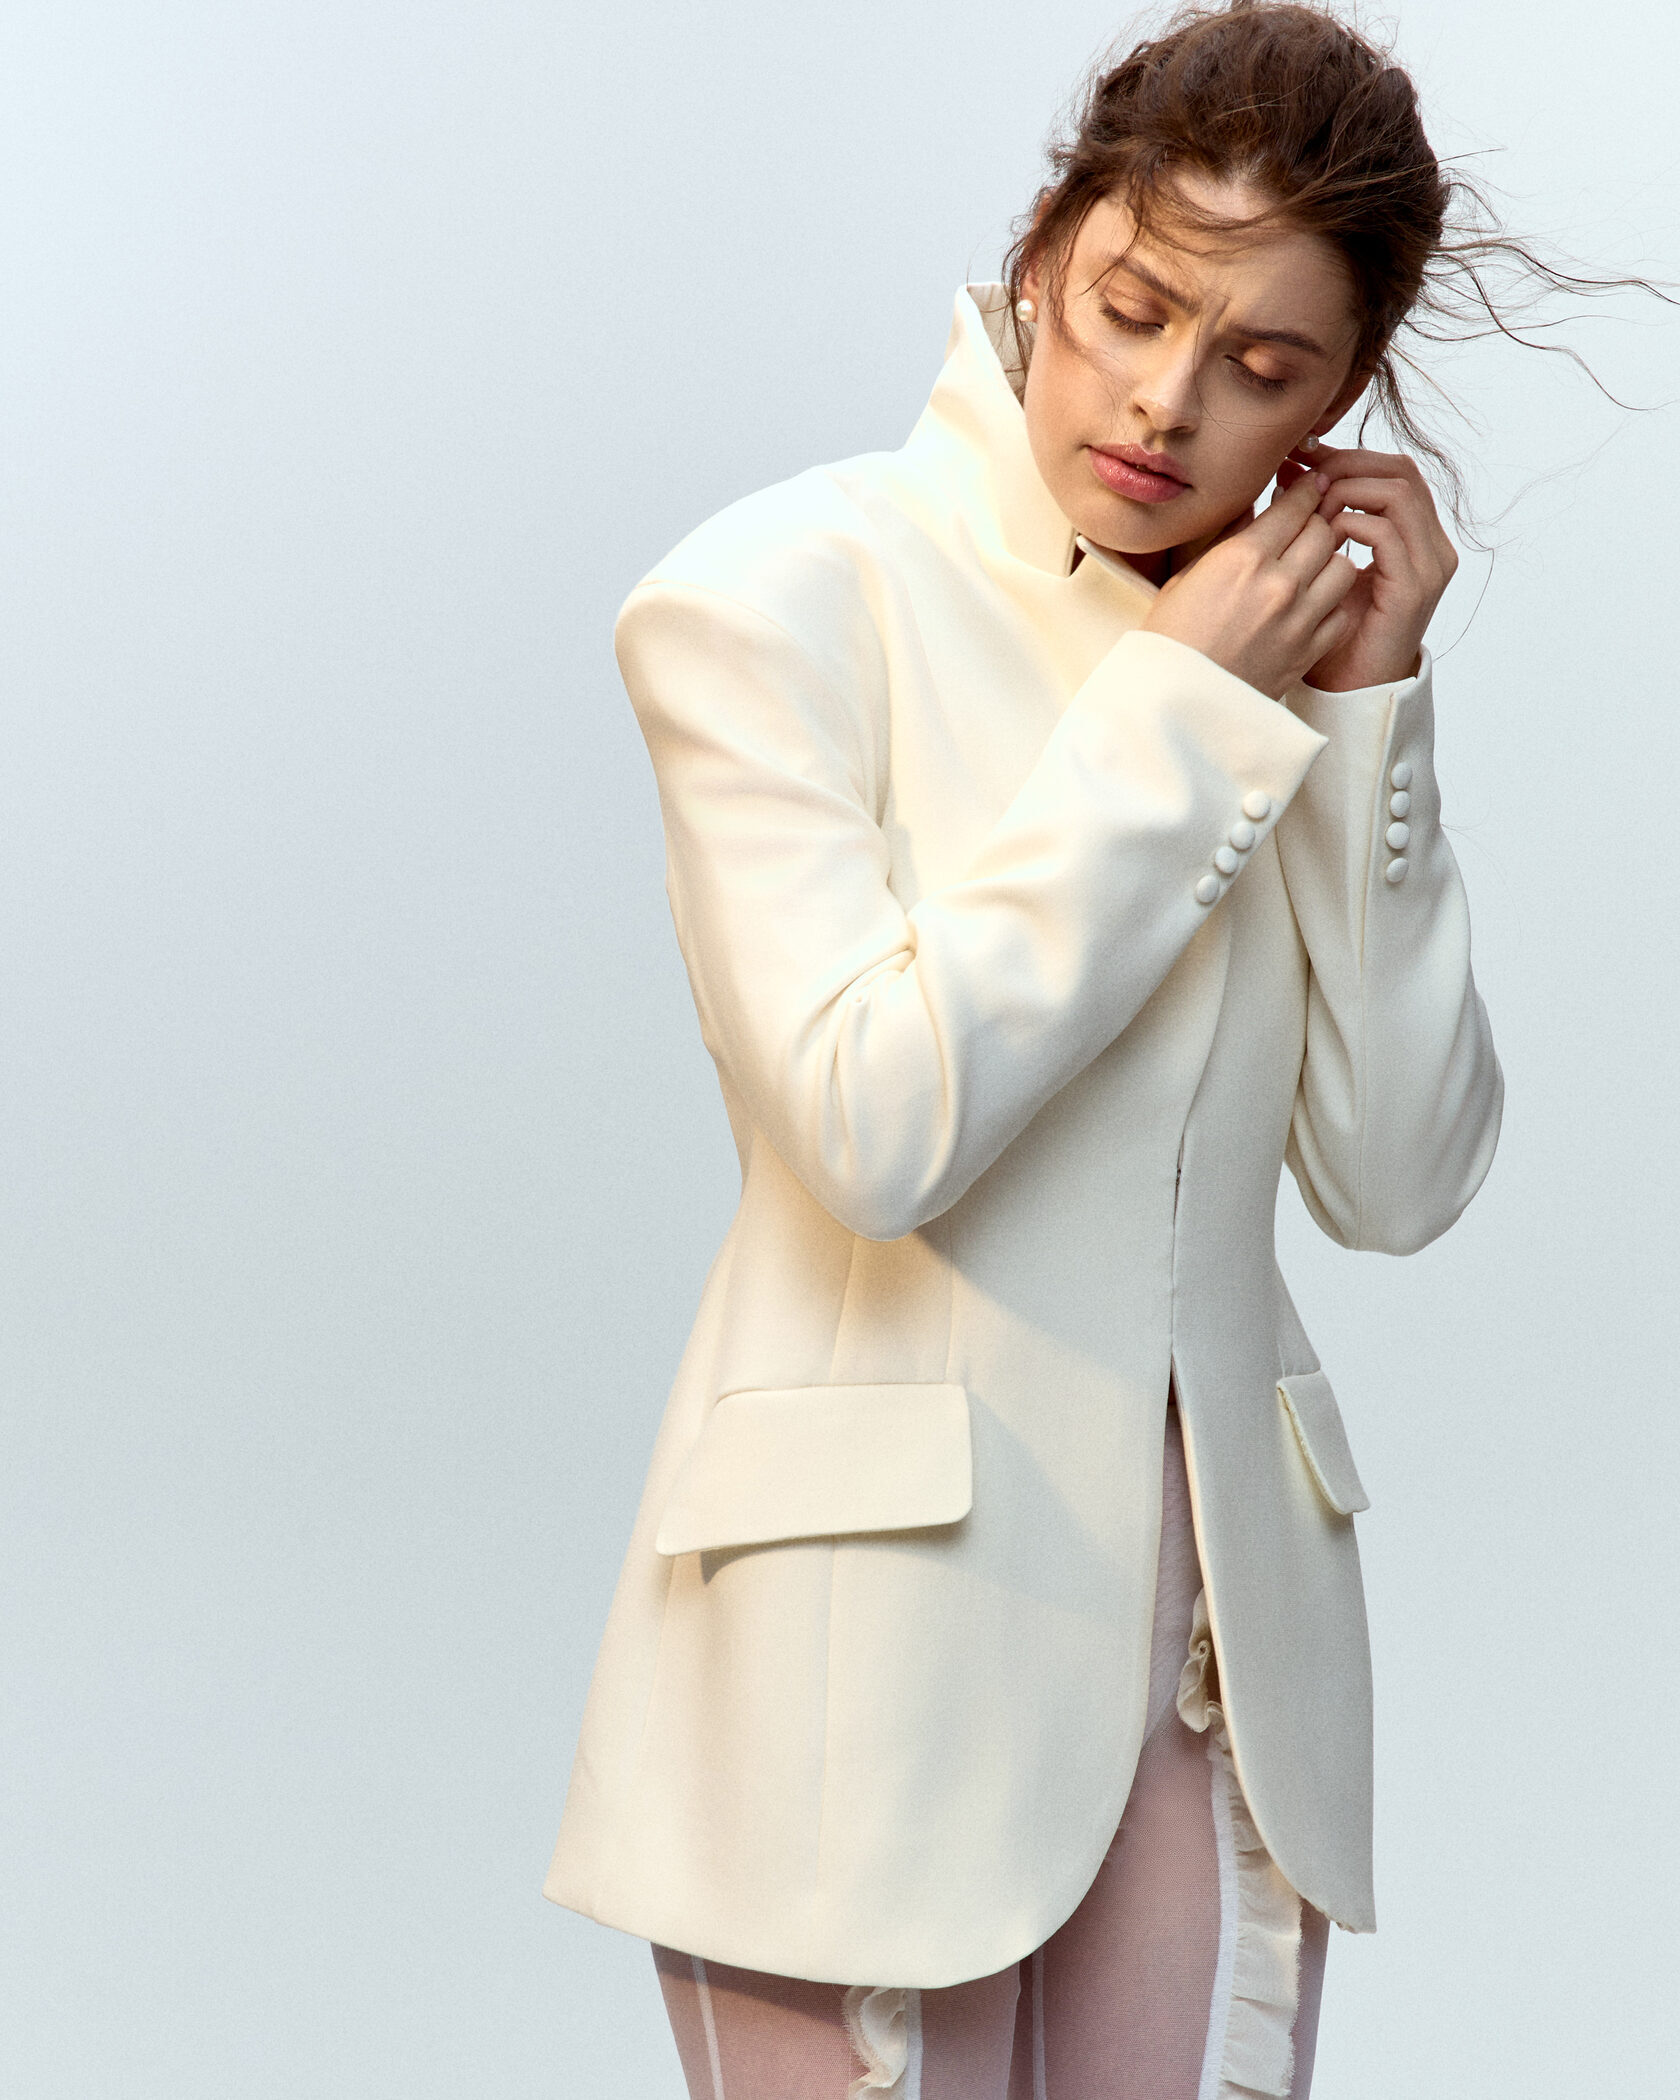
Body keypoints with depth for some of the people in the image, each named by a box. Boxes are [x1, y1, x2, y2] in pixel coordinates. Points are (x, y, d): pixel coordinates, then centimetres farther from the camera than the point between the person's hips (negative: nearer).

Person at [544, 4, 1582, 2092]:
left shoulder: (1265, 643, 10)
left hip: (1215, 1623, 5)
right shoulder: (783, 593, -7)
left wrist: (1364, 708, -2)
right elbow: (876, 1121, -20)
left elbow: (1397, 1178, 4)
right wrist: (1180, 717, -14)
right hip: (884, 1640, -5)